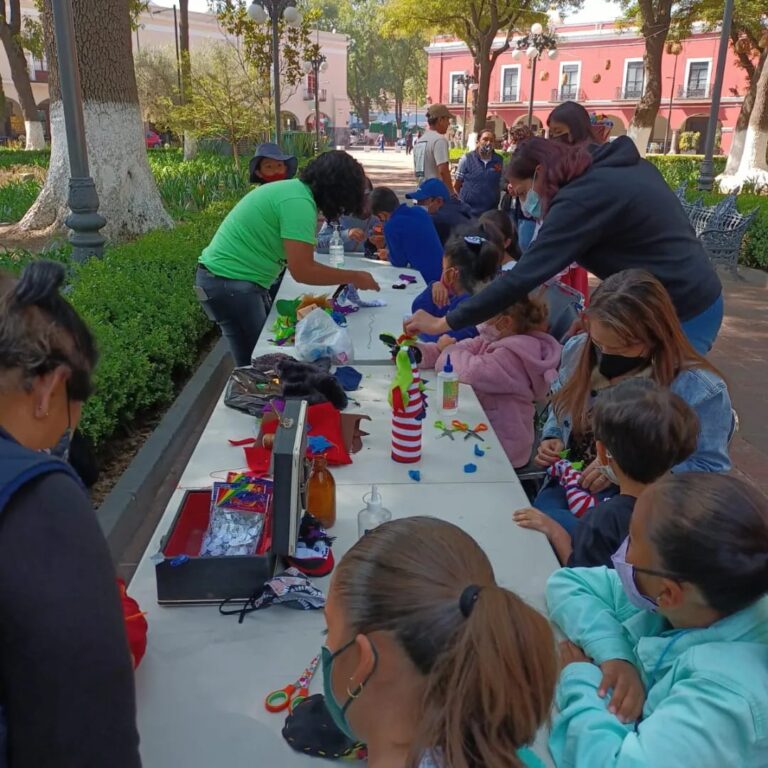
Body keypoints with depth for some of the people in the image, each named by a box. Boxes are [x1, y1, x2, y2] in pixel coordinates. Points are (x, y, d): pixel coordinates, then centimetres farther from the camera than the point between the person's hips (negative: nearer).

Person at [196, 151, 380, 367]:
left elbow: (297, 260, 11)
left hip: (232, 277, 10)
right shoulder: (299, 201, -20)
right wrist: (354, 277, -12)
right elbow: (302, 271, -23)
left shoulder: (293, 188, 10)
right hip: (229, 282, -10)